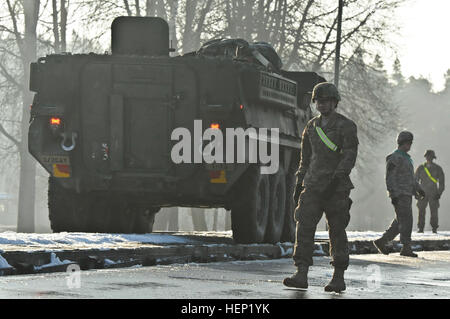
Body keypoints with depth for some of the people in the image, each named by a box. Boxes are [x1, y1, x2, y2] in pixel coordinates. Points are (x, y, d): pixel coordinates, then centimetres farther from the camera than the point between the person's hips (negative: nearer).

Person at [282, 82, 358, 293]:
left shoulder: (346, 126, -3)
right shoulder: (312, 126, 15)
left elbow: (350, 156, -12)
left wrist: (336, 179, -23)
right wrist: (299, 184, 17)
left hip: (336, 188, -5)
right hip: (313, 186, 5)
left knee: (337, 232, 0)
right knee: (304, 228, -9)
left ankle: (339, 278, 9)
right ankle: (301, 275, -14)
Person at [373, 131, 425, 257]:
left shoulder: (406, 158, 20)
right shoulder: (394, 158, -10)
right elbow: (390, 178, -16)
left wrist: (418, 189, 22)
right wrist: (393, 195, -21)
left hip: (407, 195, 10)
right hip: (399, 195, -10)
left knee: (400, 222, 9)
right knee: (406, 221, -10)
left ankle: (381, 242, 14)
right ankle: (406, 248, -6)